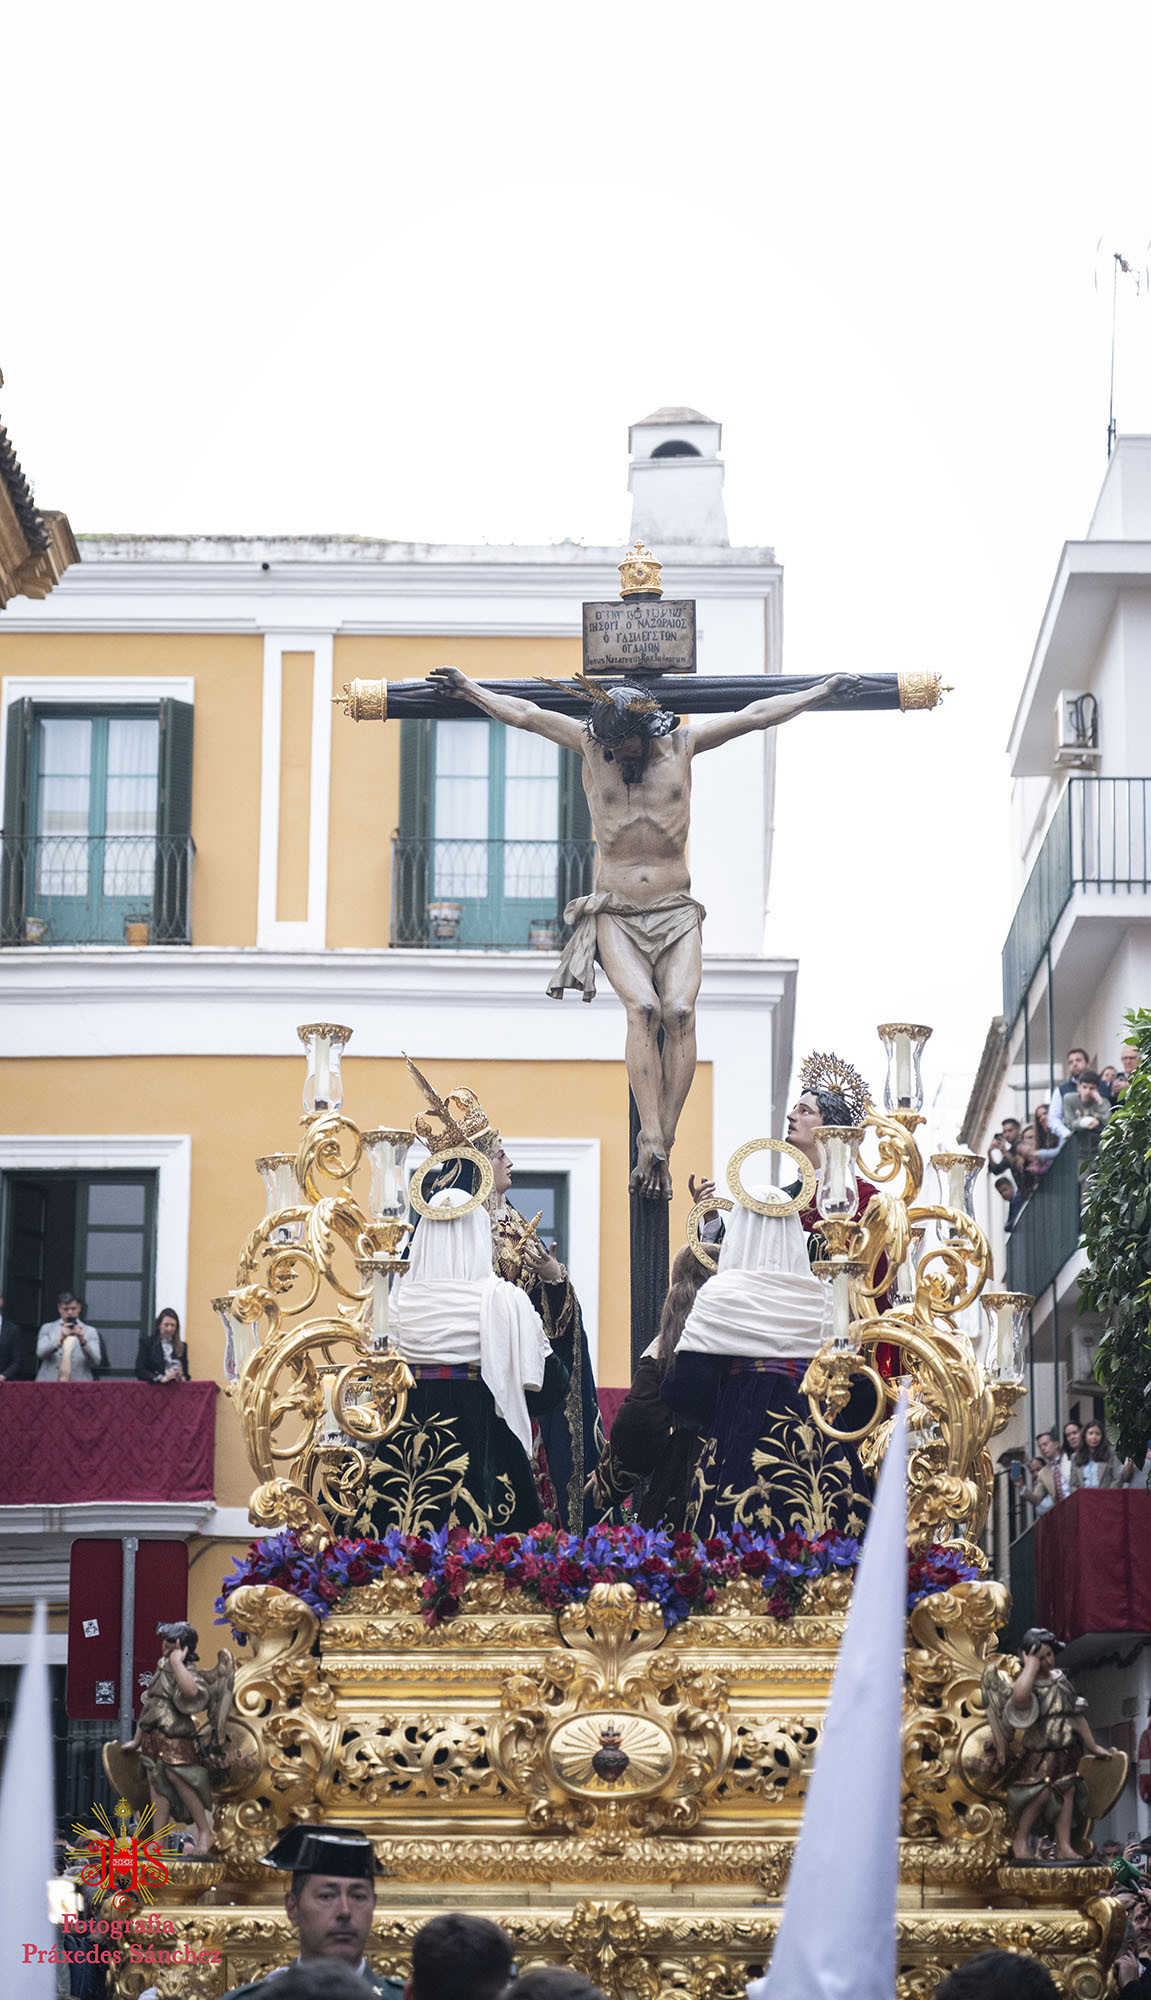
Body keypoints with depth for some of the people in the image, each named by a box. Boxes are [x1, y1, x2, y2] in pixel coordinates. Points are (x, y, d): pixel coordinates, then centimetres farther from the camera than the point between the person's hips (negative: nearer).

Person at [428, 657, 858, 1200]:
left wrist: (825, 690, 17)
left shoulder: (682, 745, 7)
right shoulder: (591, 746, 6)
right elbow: (524, 714, 15)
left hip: (676, 914, 1)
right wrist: (470, 689, 21)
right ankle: (651, 1142, -34)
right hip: (614, 915, -1)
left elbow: (756, 715, 12)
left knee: (679, 1010, -24)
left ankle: (662, 1143, -25)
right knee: (642, 1006, -27)